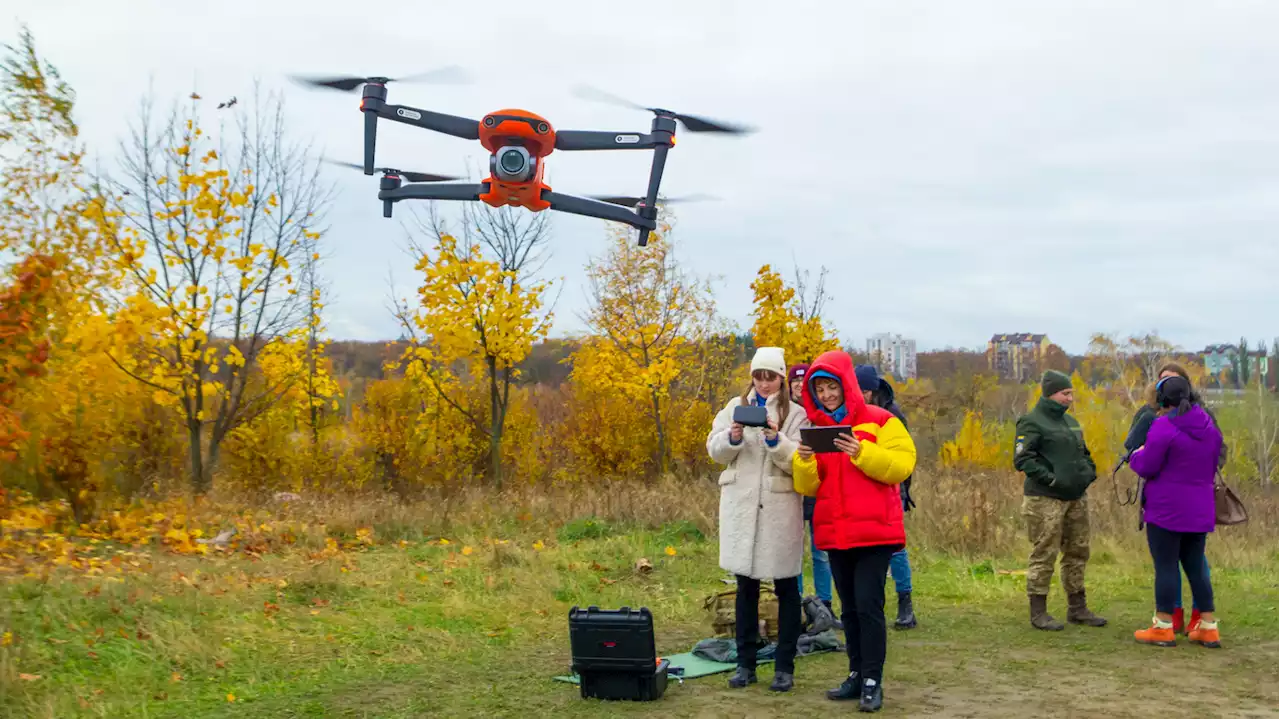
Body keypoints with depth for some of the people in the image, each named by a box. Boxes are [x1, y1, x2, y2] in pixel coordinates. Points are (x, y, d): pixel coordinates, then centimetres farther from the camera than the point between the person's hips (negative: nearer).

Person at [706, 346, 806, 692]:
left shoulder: (795, 414, -1)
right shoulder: (736, 406, 8)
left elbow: (798, 463, -9)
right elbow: (714, 449, 5)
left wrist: (776, 440, -25)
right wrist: (732, 438, -14)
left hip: (780, 508, -2)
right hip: (741, 506, 3)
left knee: (786, 587, 5)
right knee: (746, 586, 10)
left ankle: (784, 666, 14)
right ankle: (745, 663, 19)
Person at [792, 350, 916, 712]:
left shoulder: (880, 421, -3)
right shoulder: (816, 428, 11)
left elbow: (903, 465, -12)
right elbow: (808, 487, 9)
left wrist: (862, 453, -24)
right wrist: (804, 461, -12)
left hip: (874, 530, -5)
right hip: (834, 533, 5)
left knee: (868, 604, -9)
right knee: (849, 608, 12)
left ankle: (873, 682, -2)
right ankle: (857, 674, 20)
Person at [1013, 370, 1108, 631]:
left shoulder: (1070, 421, 17)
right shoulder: (1032, 422, -8)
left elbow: (1083, 452, 29)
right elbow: (1022, 459, -16)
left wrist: (1090, 470, 10)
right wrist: (1050, 478, -21)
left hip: (1076, 498, 8)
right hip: (1045, 499, -8)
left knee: (1078, 552, 13)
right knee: (1044, 555, -5)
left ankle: (1077, 607, 25)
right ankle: (1039, 612, 3)